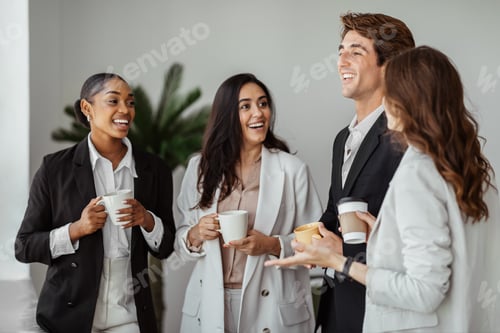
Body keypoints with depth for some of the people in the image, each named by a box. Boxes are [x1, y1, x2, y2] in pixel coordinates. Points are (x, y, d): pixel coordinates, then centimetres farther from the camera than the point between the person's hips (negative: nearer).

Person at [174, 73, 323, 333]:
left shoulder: (293, 169, -5)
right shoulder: (201, 167, 3)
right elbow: (182, 240, 8)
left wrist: (274, 245, -20)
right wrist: (195, 235, -13)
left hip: (271, 307, -2)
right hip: (210, 305, 2)